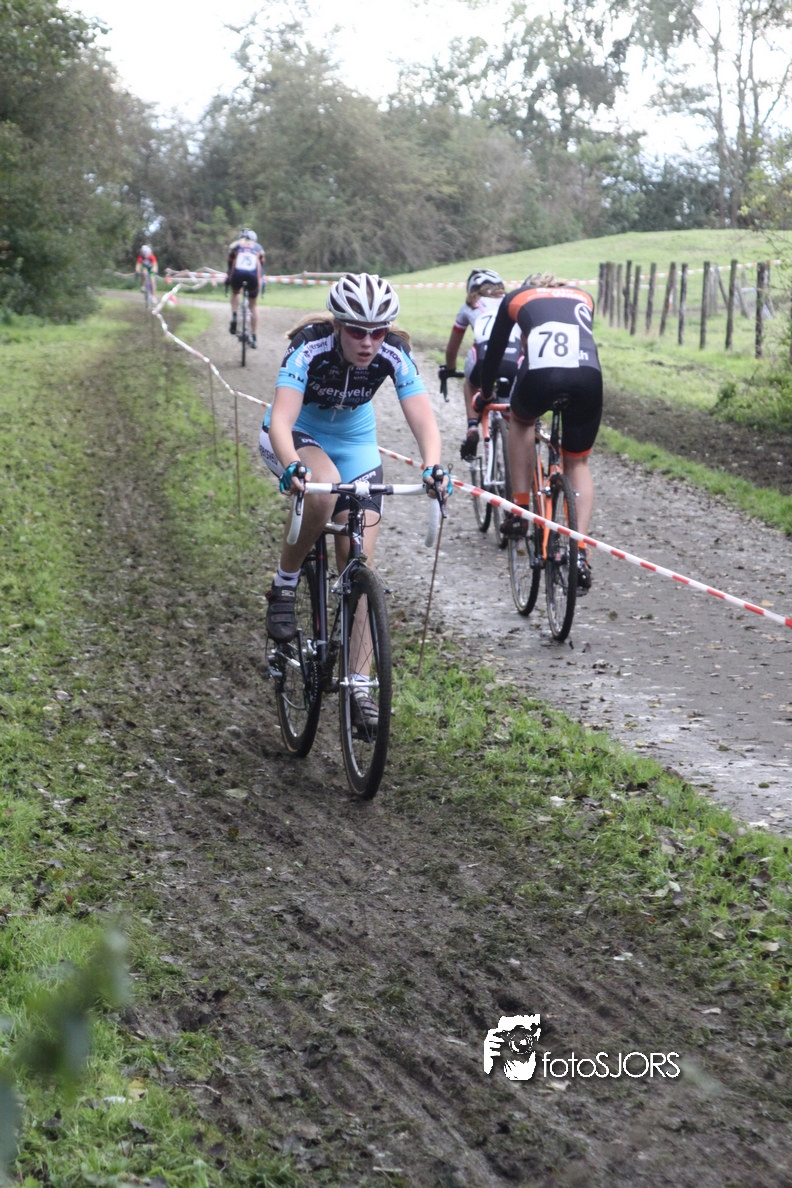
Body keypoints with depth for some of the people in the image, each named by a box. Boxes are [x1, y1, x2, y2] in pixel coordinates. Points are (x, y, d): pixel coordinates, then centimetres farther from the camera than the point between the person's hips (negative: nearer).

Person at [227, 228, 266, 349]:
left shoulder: (235, 245, 24)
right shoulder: (258, 247, 25)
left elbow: (230, 264, 29)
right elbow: (262, 266, 30)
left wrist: (227, 278, 40)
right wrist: (262, 281, 41)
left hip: (237, 275, 0)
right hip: (253, 276, 0)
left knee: (235, 292, 35)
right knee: (253, 305, 18)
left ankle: (234, 318, 12)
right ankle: (254, 337, 14)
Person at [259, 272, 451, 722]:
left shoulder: (395, 355, -24)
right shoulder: (311, 347, -32)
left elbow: (424, 419, -32)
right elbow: (281, 418, -42)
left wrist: (433, 467, -52)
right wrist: (293, 467, -62)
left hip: (355, 442, 3)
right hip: (297, 435, -2)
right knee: (323, 489, -38)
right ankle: (285, 585, -14)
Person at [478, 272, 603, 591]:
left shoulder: (515, 298, 31)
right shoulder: (582, 297, 36)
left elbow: (495, 349, 37)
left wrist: (485, 393, 54)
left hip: (540, 375, -1)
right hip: (588, 375, 1)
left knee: (520, 421, 34)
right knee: (577, 463, 20)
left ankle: (519, 509, 24)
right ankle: (580, 551, 3)